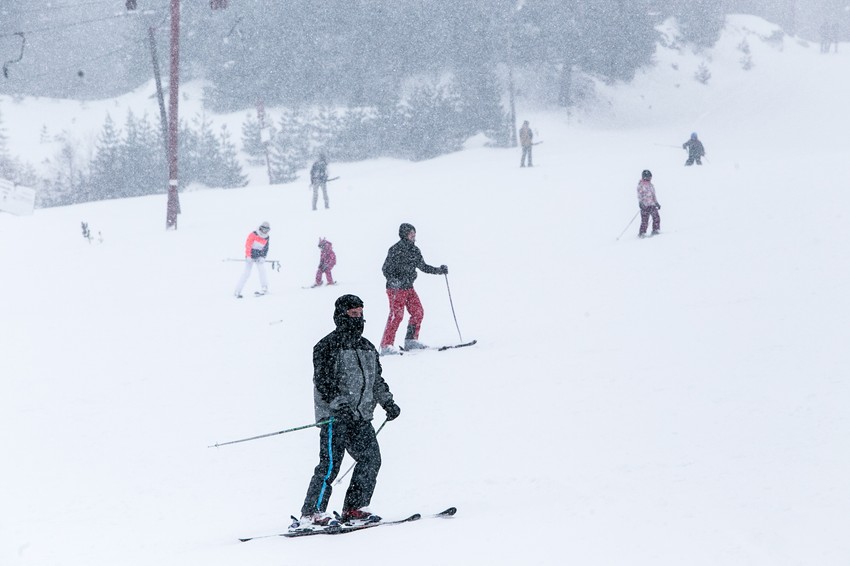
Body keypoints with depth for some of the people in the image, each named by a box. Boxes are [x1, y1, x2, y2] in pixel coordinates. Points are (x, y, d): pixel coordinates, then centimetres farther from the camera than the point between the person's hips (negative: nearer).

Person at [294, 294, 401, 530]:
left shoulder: (367, 347, 18)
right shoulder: (327, 346, -6)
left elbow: (376, 379, 28)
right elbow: (323, 382, -14)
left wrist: (388, 402, 18)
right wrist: (339, 405, -25)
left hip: (361, 416, 7)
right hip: (334, 416, -7)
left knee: (371, 459, -1)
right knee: (330, 464, -13)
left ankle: (353, 509, 7)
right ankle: (311, 513, -11)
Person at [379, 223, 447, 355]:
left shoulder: (414, 250, 11)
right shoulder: (396, 250, -12)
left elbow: (422, 266, 22)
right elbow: (386, 269, -13)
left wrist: (439, 270, 18)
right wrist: (393, 281, -30)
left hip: (409, 287, 8)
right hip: (396, 288, -8)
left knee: (418, 312, 4)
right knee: (396, 315, -13)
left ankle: (411, 341, 16)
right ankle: (386, 345, -12)